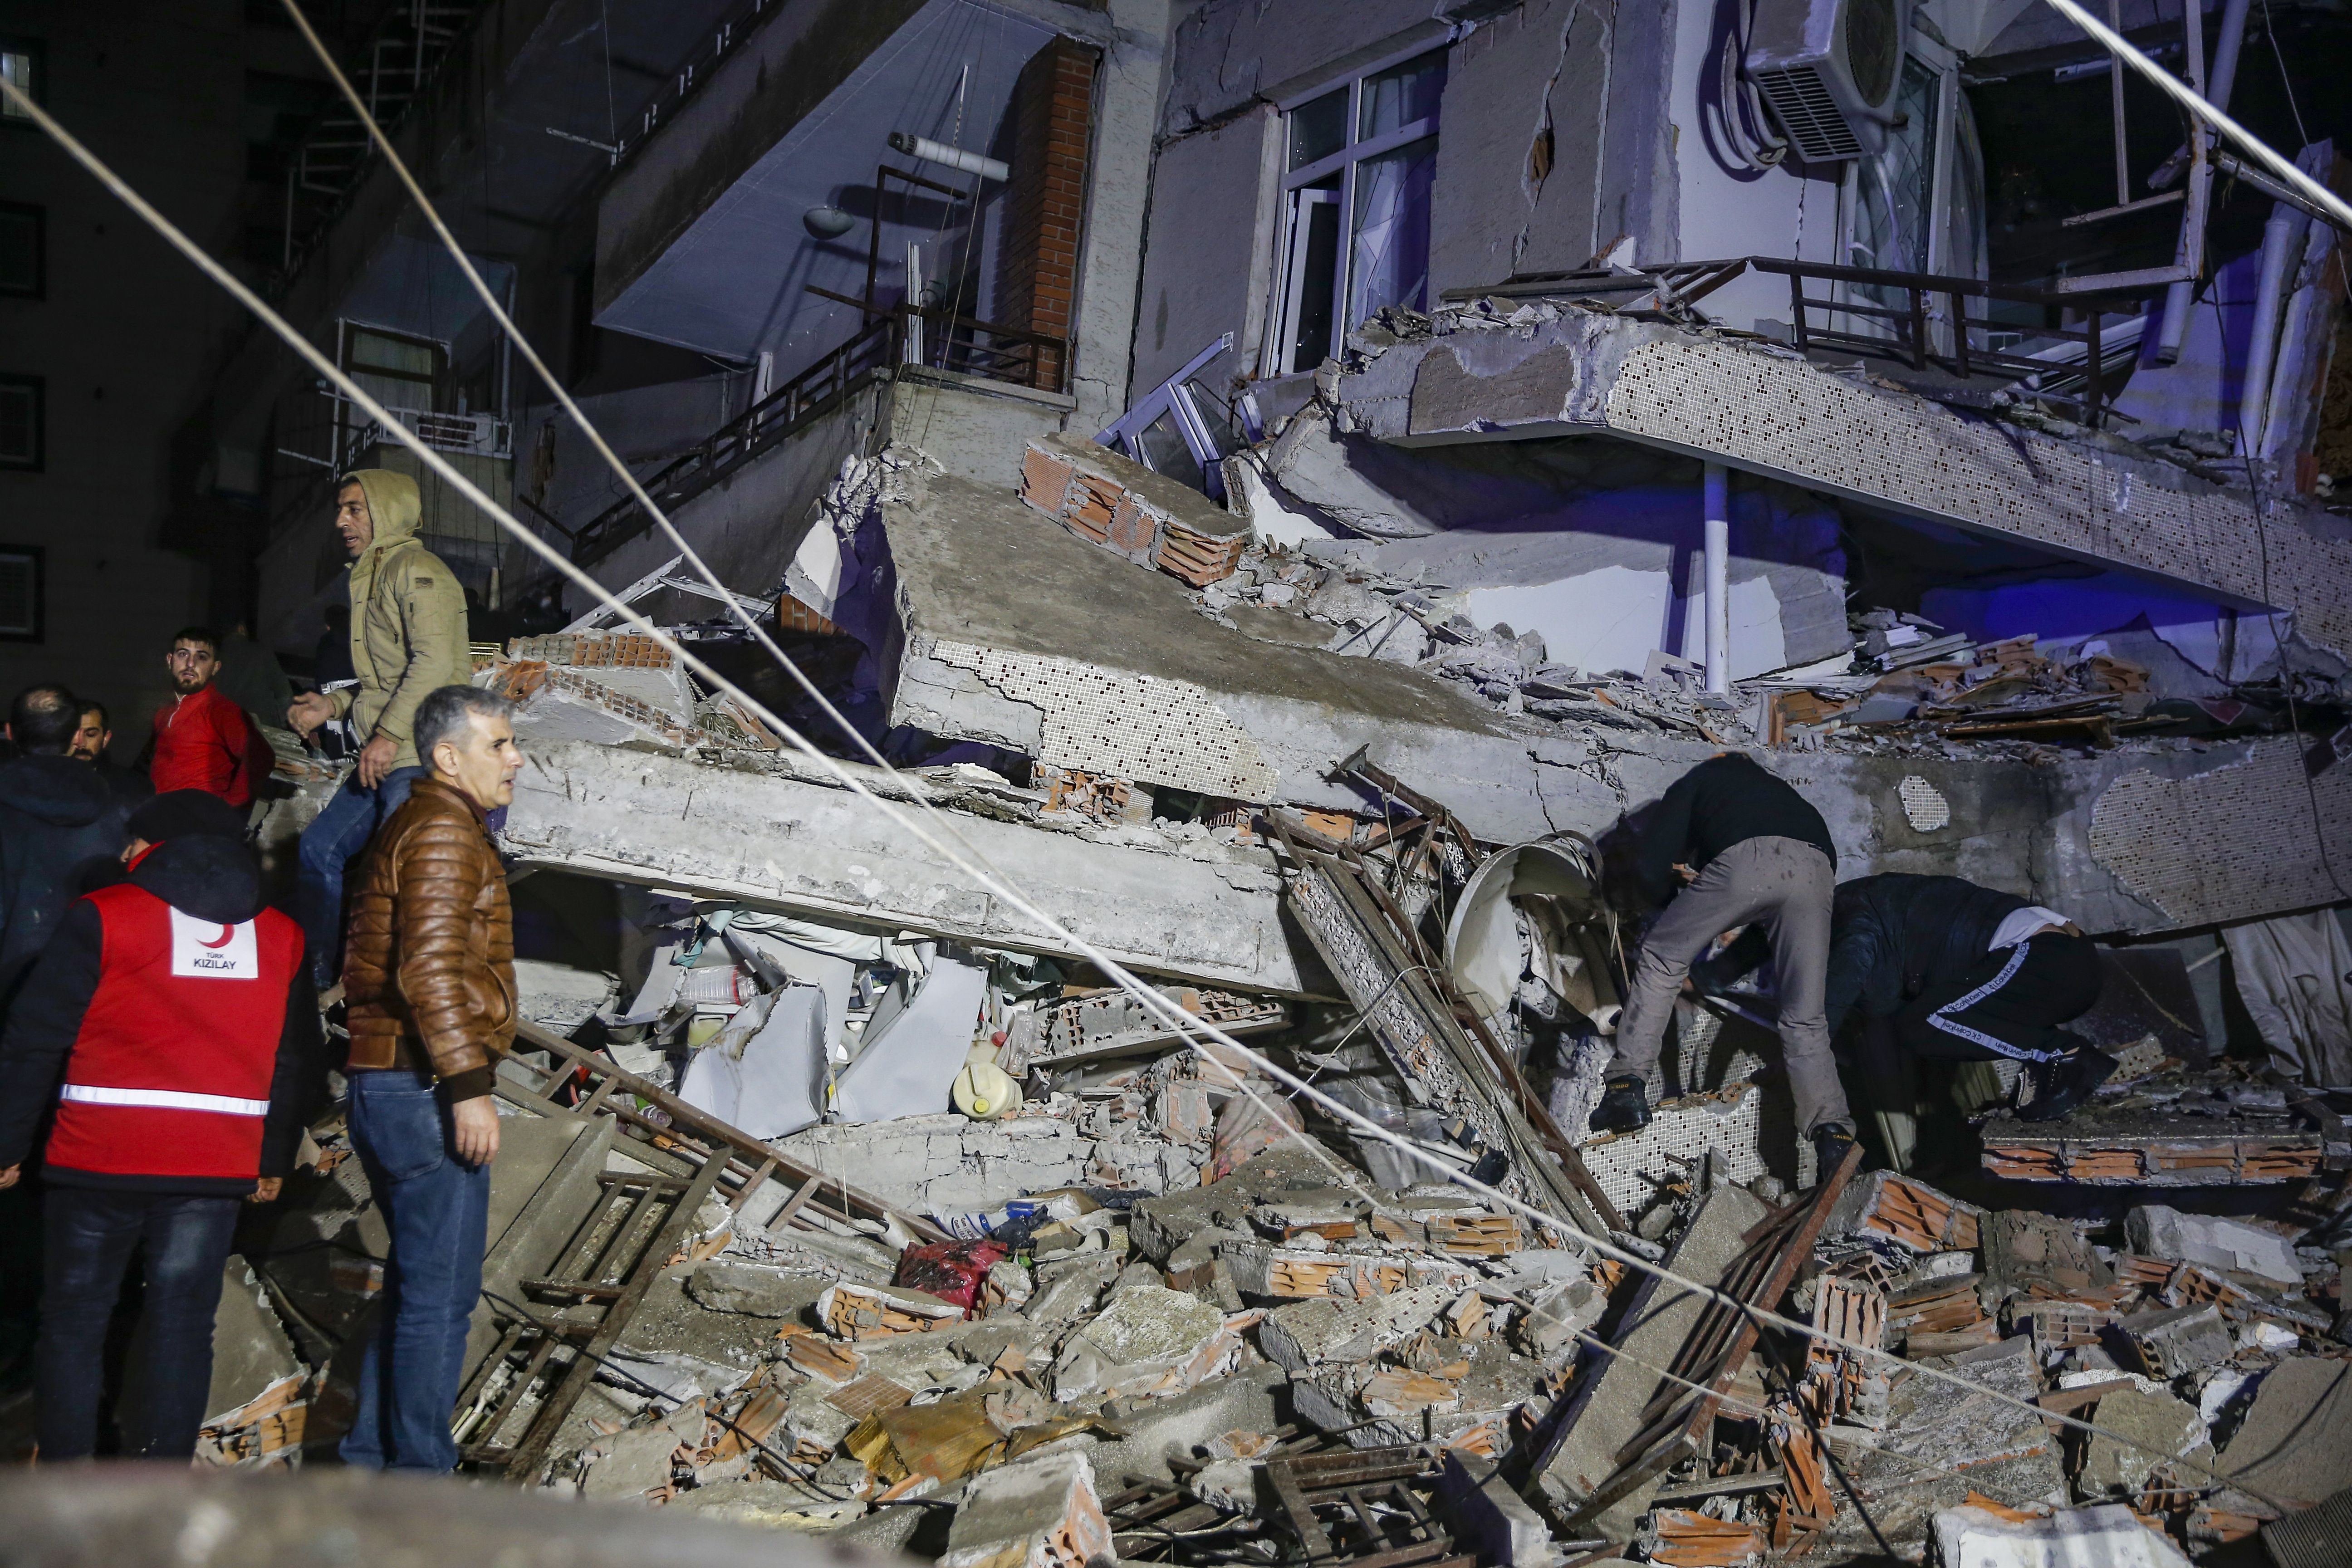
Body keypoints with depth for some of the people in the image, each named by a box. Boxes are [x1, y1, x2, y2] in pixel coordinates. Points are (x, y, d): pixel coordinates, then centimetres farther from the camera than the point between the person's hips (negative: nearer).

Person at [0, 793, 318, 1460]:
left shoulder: (104, 916, -4)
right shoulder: (281, 937, 8)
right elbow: (298, 1064, 12)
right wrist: (275, 1161, 20)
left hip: (100, 1160, -3)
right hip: (218, 1165, 3)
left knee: (74, 1321, 9)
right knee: (184, 1324, 9)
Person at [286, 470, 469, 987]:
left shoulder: (416, 570, -9)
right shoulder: (372, 577, 23)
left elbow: (435, 661, -22)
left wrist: (389, 733, -22)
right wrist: (333, 705, 15)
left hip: (421, 759, -11)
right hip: (385, 758, 11)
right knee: (319, 849, 15)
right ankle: (319, 976, 26)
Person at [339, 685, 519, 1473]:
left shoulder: (413, 826, 20)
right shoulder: (445, 830, -13)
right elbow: (429, 968, -23)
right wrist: (468, 1086, -25)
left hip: (384, 1084, 11)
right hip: (427, 1090, -11)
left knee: (417, 1283, 19)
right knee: (441, 1294, -4)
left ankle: (370, 1456, 26)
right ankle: (419, 1474, 3)